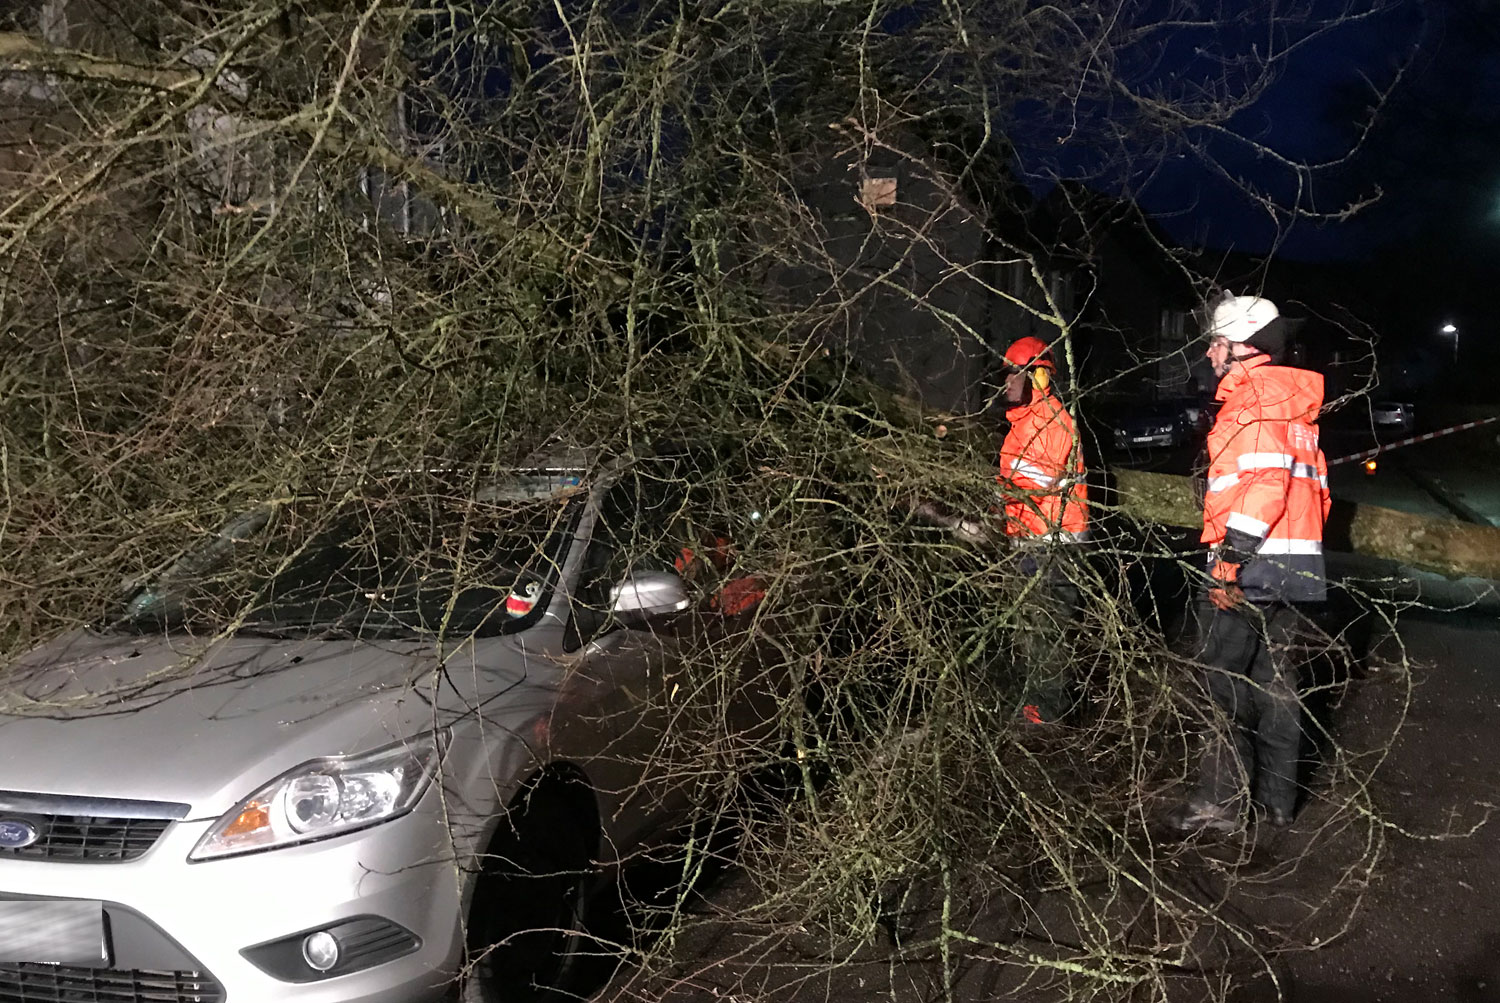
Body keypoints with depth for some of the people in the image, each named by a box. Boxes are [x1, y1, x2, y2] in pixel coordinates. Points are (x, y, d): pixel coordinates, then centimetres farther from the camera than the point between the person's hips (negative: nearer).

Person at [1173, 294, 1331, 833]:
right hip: (1300, 567, 9)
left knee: (1225, 683, -1)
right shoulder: (1296, 399, 19)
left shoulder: (1252, 392, -9)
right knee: (1277, 681, 15)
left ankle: (1221, 801, 4)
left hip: (1249, 567, -9)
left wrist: (1231, 552, -23)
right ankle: (1278, 798, 23)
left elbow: (1264, 475, -21)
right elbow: (1317, 485, 20)